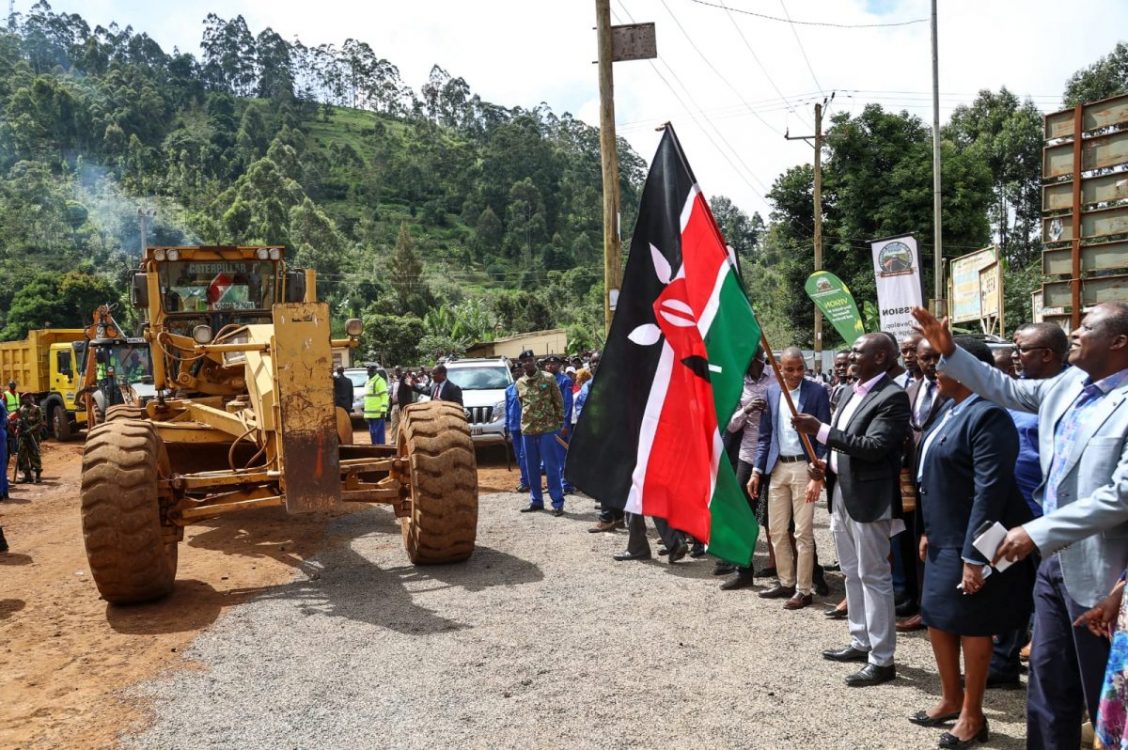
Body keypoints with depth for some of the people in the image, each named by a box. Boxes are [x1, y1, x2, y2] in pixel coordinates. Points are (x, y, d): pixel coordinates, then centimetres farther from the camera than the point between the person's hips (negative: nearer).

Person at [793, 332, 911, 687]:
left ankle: (882, 660, 6)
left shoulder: (892, 397, -14)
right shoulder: (852, 392, 14)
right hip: (841, 492, 9)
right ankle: (861, 642, 30)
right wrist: (826, 463, 5)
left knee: (874, 576, -2)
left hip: (868, 496, -9)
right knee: (852, 573, 17)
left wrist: (820, 430, -24)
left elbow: (874, 447, -24)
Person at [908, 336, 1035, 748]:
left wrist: (973, 556, -24)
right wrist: (929, 530, 19)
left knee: (970, 625, 5)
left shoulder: (987, 416, -21)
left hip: (971, 542, -9)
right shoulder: (951, 410, 8)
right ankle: (951, 699, 35)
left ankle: (972, 715, 23)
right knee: (937, 618, 17)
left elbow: (990, 490, -25)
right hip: (945, 538, 9)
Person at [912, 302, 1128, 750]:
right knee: (1047, 681, 18)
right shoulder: (1067, 386, 5)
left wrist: (1036, 533, -26)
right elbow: (1007, 391, 20)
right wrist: (949, 351, 12)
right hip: (1055, 559, 8)